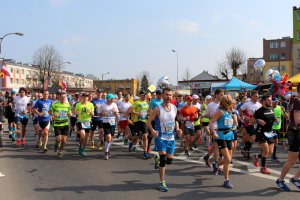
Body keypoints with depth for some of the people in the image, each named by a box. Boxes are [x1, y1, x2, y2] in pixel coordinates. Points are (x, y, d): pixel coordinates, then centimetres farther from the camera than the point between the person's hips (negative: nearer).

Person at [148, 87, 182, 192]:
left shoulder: (174, 108, 1)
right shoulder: (157, 109, -12)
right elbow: (149, 121, -8)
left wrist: (177, 129, -2)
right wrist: (152, 130, -26)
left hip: (171, 137, 5)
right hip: (161, 137, -5)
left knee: (169, 160, 9)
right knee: (163, 160, -11)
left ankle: (157, 159, 42)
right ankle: (162, 183, 3)